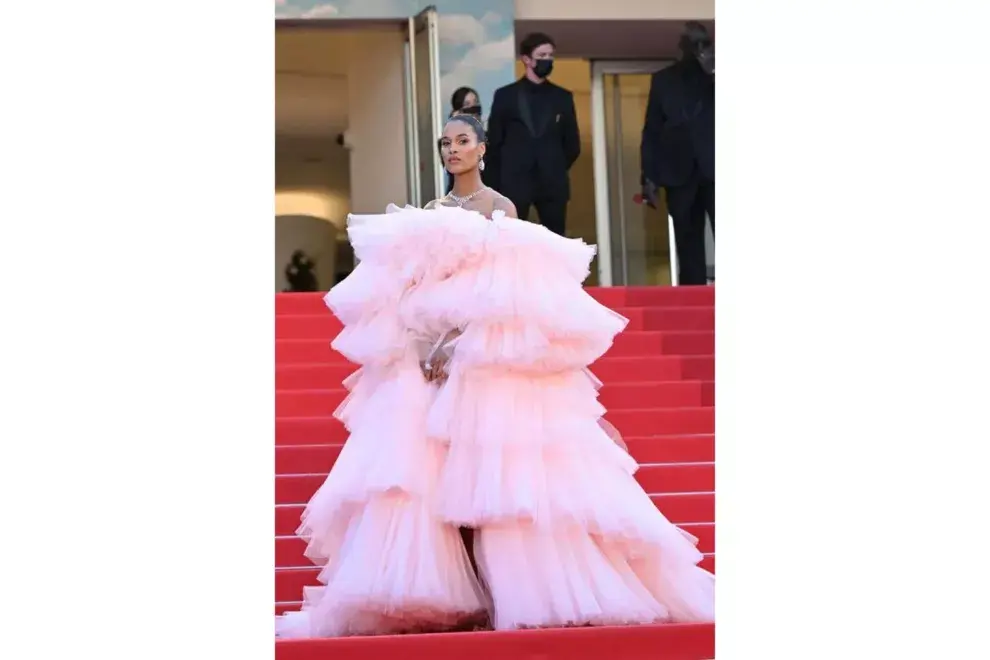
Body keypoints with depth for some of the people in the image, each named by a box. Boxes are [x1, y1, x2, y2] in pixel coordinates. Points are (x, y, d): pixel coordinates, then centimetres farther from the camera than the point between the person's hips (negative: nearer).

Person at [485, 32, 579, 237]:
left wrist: (556, 170, 10)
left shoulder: (562, 97, 10)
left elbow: (573, 144, 13)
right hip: (514, 184, -2)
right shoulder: (506, 95, 3)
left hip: (553, 185, 2)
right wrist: (500, 182, 4)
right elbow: (494, 143, 4)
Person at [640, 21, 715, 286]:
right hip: (681, 175, 2)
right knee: (688, 249, 3)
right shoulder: (663, 79, 13)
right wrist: (649, 177, 2)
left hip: (716, 171, -2)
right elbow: (652, 129, 10)